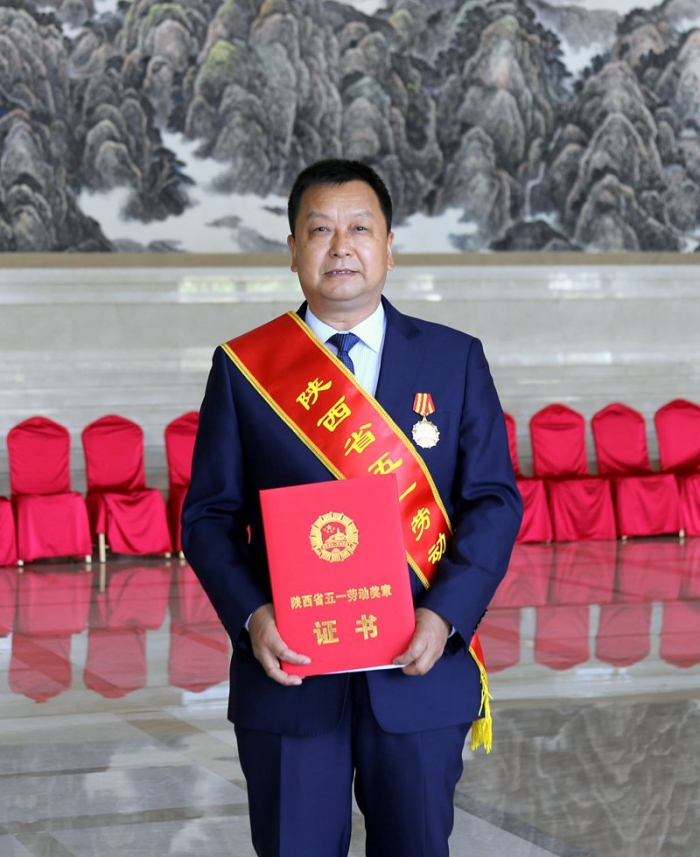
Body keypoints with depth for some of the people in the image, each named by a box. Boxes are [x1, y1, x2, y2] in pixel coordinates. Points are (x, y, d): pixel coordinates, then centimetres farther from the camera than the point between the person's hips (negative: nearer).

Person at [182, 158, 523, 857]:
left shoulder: (454, 360, 5)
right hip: (287, 670, 0)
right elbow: (209, 515, 3)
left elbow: (494, 500, 1)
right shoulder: (243, 367, 3)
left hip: (420, 670, 1)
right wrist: (251, 616, -15)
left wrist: (445, 615, -14)